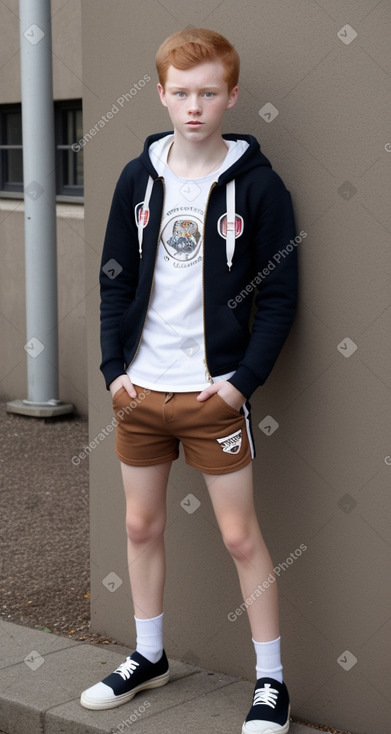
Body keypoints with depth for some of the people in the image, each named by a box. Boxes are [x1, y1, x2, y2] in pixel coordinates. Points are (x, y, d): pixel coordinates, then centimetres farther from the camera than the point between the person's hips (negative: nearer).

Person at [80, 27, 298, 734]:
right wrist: (114, 366, -1)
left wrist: (245, 379, -14)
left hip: (215, 391, -4)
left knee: (241, 535, 2)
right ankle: (148, 658, 32)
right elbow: (116, 280, 9)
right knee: (141, 525, 14)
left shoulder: (257, 184, -7)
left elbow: (279, 295, -5)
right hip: (139, 389, 4)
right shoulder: (139, 177, 4)